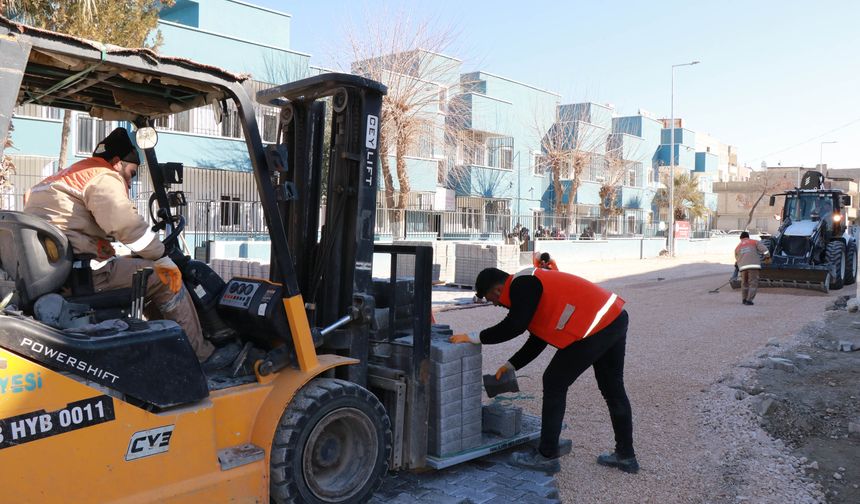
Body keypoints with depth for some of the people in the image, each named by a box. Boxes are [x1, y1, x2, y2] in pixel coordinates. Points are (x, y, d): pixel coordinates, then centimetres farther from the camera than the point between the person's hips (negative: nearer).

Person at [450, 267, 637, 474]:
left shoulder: (523, 286, -11)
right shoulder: (529, 283, 20)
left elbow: (513, 327, -21)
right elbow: (538, 338, 23)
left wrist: (475, 338, -12)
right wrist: (512, 365, 24)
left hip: (597, 328, -11)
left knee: (555, 383, -1)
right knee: (613, 389, 20)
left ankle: (547, 455, 7)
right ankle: (625, 455, 34)